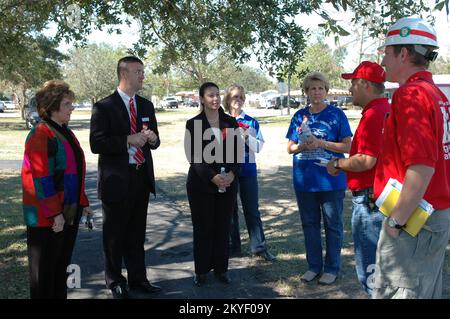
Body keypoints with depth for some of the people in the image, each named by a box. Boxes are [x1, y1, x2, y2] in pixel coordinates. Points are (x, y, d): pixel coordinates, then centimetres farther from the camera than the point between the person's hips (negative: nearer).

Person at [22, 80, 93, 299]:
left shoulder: (66, 133, 11)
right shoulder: (40, 135, -16)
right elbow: (41, 178, -19)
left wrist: (83, 203, 15)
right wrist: (55, 214, -20)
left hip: (69, 212, 8)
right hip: (46, 218, -8)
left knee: (62, 266, 18)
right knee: (44, 271, 5)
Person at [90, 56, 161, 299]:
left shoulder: (146, 105, 11)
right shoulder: (104, 106, -8)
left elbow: (153, 141, 17)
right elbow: (96, 144, -15)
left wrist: (153, 138, -6)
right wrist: (128, 140, -23)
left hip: (142, 178, 5)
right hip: (117, 180, -5)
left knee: (137, 233, 15)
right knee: (114, 235, 9)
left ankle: (138, 280, 27)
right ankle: (115, 282, 24)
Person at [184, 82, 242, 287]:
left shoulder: (230, 122, 8)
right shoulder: (193, 124, -1)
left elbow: (238, 151, 6)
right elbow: (193, 156, -7)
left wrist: (232, 173, -11)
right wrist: (212, 177, -17)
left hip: (228, 183, 3)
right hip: (201, 184, -2)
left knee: (223, 227, 7)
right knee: (202, 228, 4)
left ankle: (221, 269, 19)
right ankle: (201, 270, 16)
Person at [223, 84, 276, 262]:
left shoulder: (251, 122, 4)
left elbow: (259, 147, 0)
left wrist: (247, 137, -16)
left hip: (247, 170, 0)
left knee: (252, 210, 1)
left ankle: (259, 247, 7)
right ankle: (233, 246, 20)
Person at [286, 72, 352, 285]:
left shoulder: (336, 115, -3)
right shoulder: (299, 116, 7)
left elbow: (348, 147, -6)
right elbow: (290, 148, 11)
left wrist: (321, 143, -17)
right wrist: (302, 147, -11)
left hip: (331, 180, -4)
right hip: (304, 181, 4)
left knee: (333, 225, 6)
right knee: (309, 224, 13)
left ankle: (332, 268, 20)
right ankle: (314, 265, 28)